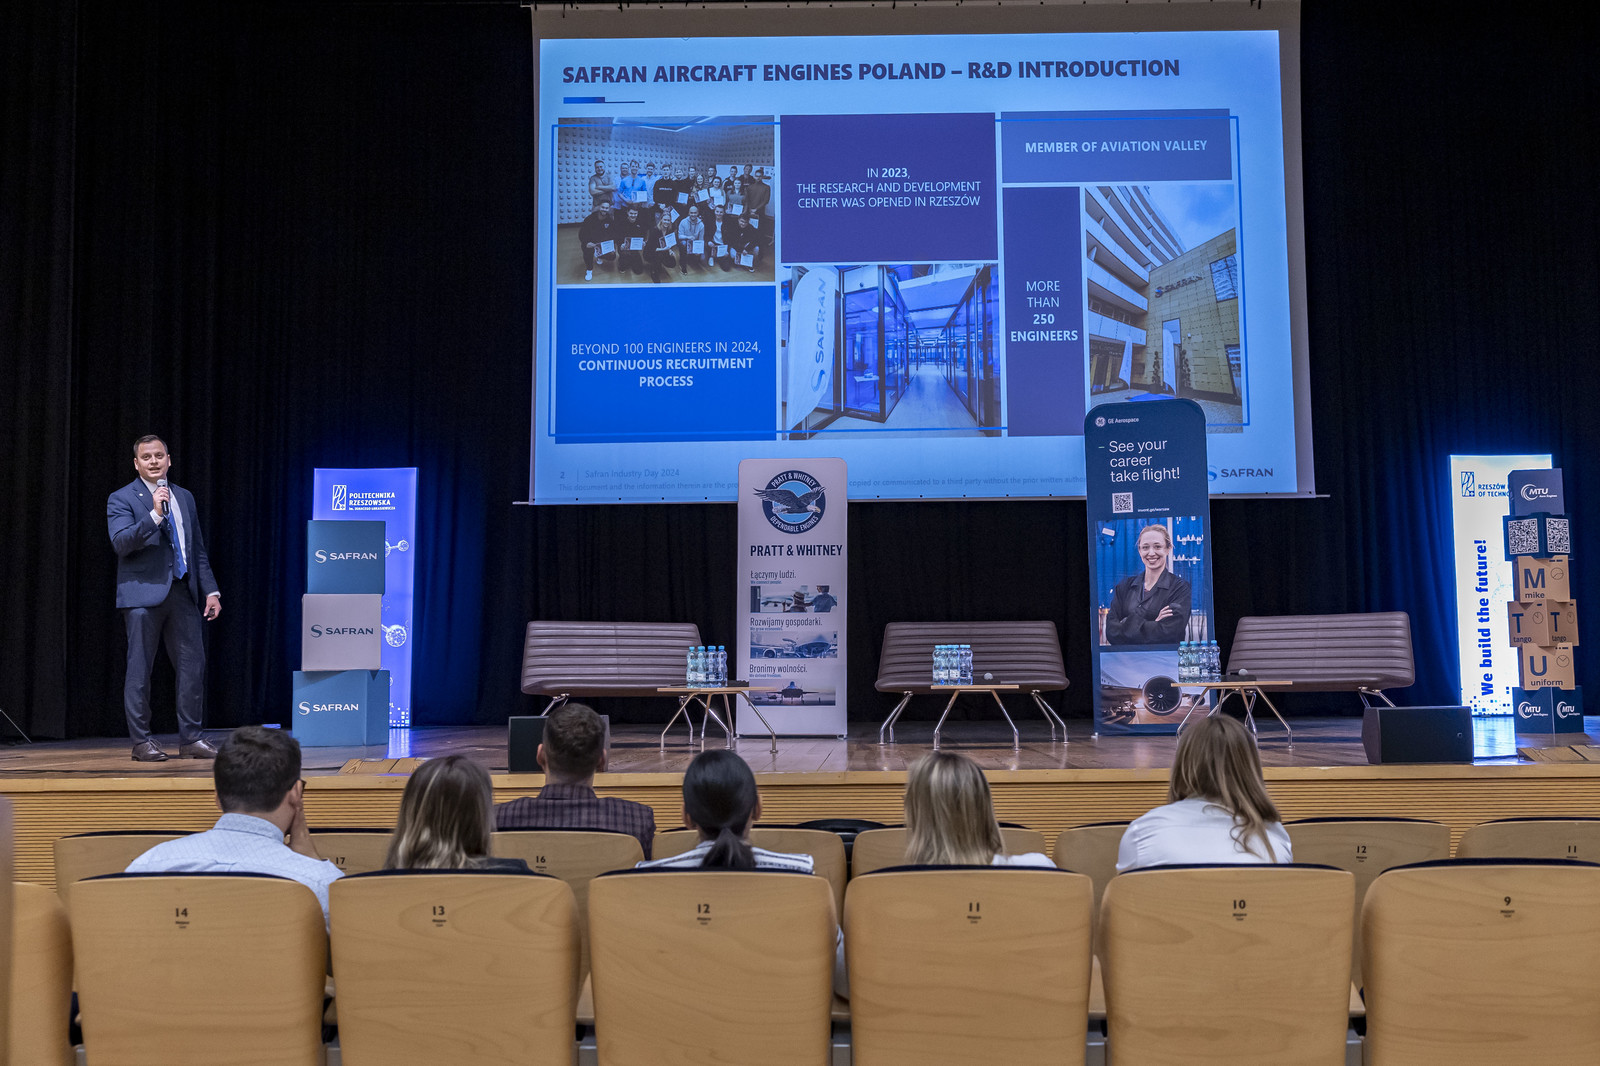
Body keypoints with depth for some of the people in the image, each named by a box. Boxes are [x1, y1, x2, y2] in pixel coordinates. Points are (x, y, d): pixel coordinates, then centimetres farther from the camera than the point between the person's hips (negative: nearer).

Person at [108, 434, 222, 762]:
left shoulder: (184, 497, 16)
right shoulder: (121, 499, 0)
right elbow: (121, 543, -15)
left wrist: (211, 590, 12)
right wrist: (154, 515, -23)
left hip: (182, 593, 5)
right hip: (143, 594, -5)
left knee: (193, 665, 3)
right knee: (139, 669, 0)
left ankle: (190, 739, 11)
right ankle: (141, 742, 7)